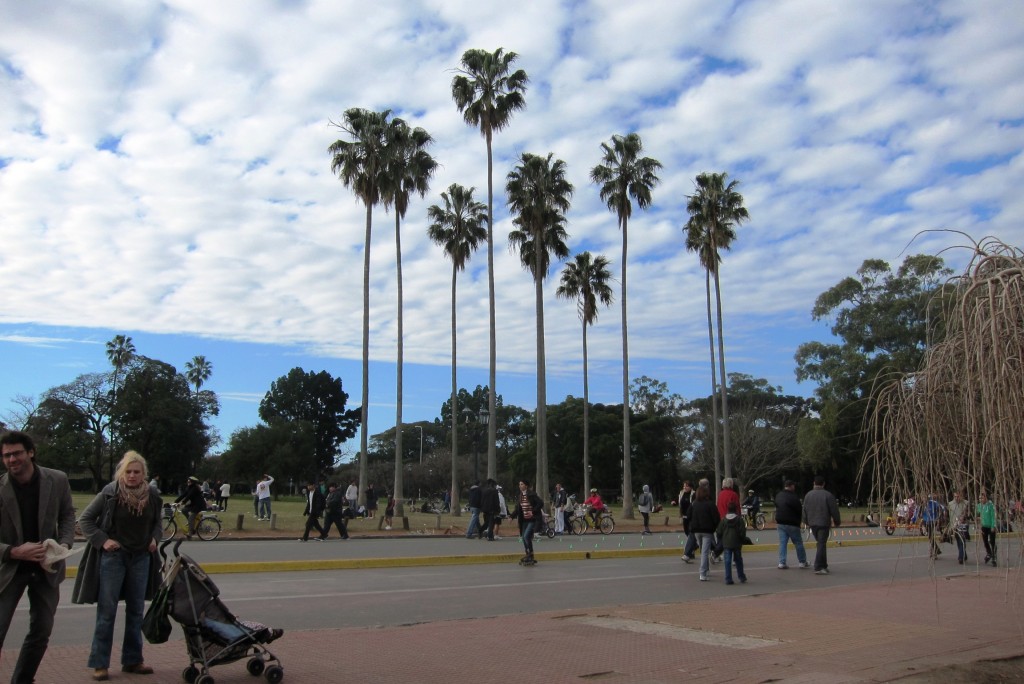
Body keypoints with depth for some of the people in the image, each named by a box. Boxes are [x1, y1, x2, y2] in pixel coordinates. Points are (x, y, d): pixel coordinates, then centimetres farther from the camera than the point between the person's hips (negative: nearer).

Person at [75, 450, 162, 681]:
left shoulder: (152, 495, -2)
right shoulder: (110, 493, -12)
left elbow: (158, 520, 16)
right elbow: (85, 518, -4)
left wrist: (155, 538, 0)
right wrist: (102, 540, -12)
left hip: (141, 558, 4)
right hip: (113, 557, -4)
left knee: (136, 611, 10)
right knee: (107, 612, 0)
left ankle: (132, 660, 21)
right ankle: (100, 664, 9)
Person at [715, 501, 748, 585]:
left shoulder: (723, 520, -2)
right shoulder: (739, 519, -7)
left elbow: (718, 532, 0)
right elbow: (743, 532, -9)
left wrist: (721, 540, 16)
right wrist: (741, 540, 9)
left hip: (726, 543, 0)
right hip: (737, 543, 0)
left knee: (727, 561, 2)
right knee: (738, 560, 15)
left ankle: (728, 579, -2)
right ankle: (741, 577, 24)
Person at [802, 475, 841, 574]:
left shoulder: (808, 495, 5)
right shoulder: (828, 495, -9)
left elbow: (805, 510, 11)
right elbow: (834, 510, -7)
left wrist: (806, 522, 24)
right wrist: (836, 522, 6)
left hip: (812, 524, 5)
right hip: (824, 524, -5)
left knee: (821, 544, 17)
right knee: (821, 545, -4)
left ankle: (823, 566, 20)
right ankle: (818, 568, -9)